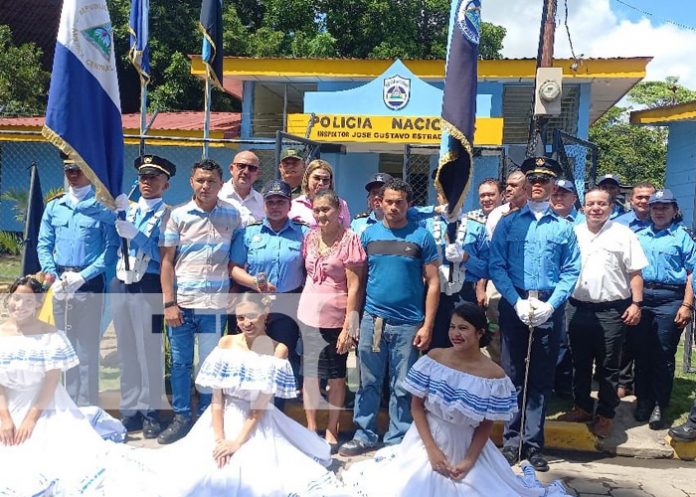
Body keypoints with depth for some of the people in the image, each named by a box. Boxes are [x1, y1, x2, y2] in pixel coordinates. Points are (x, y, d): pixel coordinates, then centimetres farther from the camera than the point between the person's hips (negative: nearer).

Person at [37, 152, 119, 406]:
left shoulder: (102, 207, -4)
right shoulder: (54, 206, 9)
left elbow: (111, 248, -8)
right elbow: (44, 245, 11)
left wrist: (82, 276, -14)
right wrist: (52, 276, -4)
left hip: (90, 283, -5)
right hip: (60, 285, 5)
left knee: (87, 347, -3)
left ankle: (87, 406, 4)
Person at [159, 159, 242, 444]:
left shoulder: (232, 216, 3)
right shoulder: (178, 215, 1)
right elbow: (167, 261, 2)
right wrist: (169, 303, -4)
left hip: (214, 305, 0)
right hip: (181, 303, 0)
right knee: (180, 363, 8)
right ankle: (181, 418, 21)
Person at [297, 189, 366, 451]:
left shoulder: (349, 240, -8)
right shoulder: (310, 237, 6)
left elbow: (355, 286, -10)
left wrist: (348, 326, -13)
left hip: (336, 318, -4)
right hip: (308, 316, 4)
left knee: (336, 376, 7)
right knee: (310, 373, 9)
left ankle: (332, 430, 21)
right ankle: (311, 427, 23)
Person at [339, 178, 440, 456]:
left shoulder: (421, 237, 0)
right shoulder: (368, 234, 6)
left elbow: (432, 282, 0)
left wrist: (427, 325, -6)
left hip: (408, 324, -2)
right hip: (372, 320, 2)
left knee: (402, 388, 6)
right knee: (368, 384, 9)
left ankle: (397, 441, 18)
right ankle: (364, 436, 22)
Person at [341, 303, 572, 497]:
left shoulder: (494, 375, -15)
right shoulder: (434, 358, -11)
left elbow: (486, 426, -5)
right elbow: (416, 405, -6)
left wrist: (469, 461, -14)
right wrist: (432, 450, -13)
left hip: (466, 446, 0)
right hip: (427, 440, 1)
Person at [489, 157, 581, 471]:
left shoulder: (564, 228, 7)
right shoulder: (508, 223, 5)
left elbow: (571, 272, 1)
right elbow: (496, 267, -3)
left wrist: (549, 305, -12)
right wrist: (518, 302, -13)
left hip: (549, 309, 1)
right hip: (514, 305, -1)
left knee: (542, 378, 6)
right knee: (513, 375, 3)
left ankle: (533, 443, 15)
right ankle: (511, 441, 13)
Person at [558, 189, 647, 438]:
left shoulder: (623, 234, -1)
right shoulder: (573, 234, 9)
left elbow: (635, 273, -2)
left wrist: (636, 303, -10)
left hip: (612, 310, -3)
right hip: (578, 308, 4)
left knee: (608, 367, 5)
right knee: (580, 363, 14)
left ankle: (605, 415, 16)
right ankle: (582, 408, 28)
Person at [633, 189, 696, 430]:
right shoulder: (639, 237, 17)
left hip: (669, 301, -4)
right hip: (640, 298, 4)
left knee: (663, 355, -1)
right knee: (641, 353, 7)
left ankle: (659, 406, 7)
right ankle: (643, 400, 18)